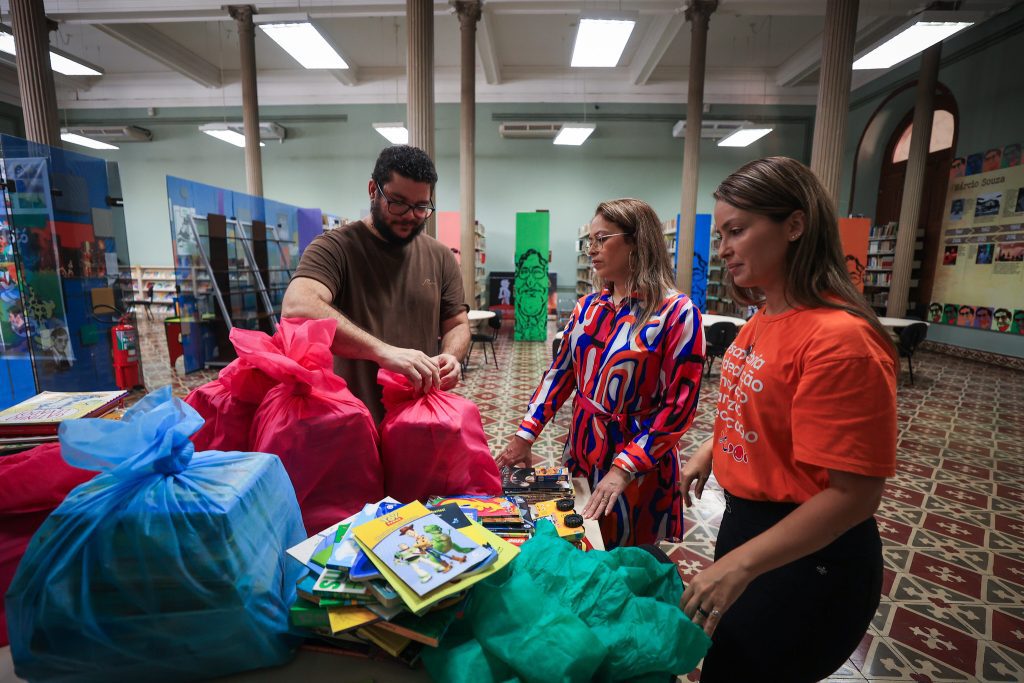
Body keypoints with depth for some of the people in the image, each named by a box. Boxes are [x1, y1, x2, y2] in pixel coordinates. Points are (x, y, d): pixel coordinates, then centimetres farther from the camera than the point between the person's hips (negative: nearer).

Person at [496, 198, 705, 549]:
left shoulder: (676, 313, -15)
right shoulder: (588, 306, 3)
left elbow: (679, 406, -17)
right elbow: (560, 372, 5)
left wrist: (623, 468, -22)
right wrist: (525, 434, -1)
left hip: (638, 459, -5)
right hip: (581, 448, 5)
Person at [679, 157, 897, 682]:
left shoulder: (840, 338, -26)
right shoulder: (762, 320, 1)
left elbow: (853, 494, -25)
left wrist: (738, 565, -26)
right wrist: (709, 450, 5)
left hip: (806, 555, -8)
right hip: (745, 520, 8)